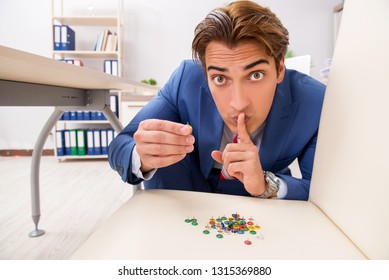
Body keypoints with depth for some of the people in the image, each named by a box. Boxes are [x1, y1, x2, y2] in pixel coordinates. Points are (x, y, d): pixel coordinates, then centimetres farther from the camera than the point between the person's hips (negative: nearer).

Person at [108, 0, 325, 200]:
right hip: (194, 190, 2)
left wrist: (266, 186, -38)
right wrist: (142, 158, -45)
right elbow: (120, 147, -21)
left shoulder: (315, 101, -27)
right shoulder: (188, 78, -26)